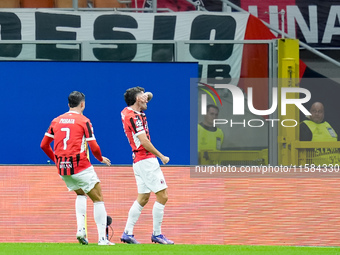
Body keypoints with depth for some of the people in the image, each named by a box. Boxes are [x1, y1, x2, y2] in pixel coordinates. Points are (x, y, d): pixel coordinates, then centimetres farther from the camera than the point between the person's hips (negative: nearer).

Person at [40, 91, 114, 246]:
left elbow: (44, 145, 11)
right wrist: (101, 159, 12)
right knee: (98, 199, 4)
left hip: (62, 169, 6)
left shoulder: (56, 121, 9)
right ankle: (102, 238, -3)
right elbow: (94, 148, -8)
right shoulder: (83, 121, -5)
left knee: (81, 194, 28)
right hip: (80, 167, -6)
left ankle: (81, 229, 8)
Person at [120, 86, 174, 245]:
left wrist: (145, 96, 16)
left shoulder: (126, 112, 12)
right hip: (146, 160, -10)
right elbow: (144, 141, -20)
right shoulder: (134, 117, -15)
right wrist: (161, 156, -14)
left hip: (138, 160, 10)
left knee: (143, 197, 13)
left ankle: (127, 233, 9)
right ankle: (157, 234, -5)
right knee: (162, 195, -7)